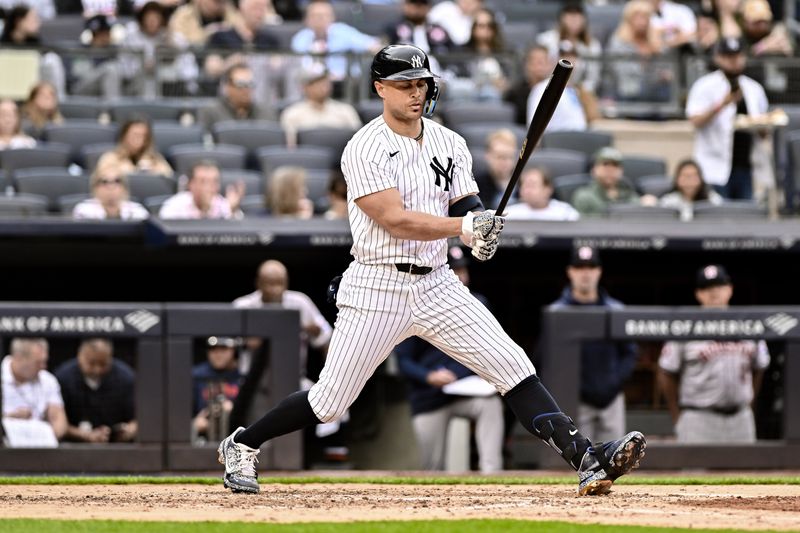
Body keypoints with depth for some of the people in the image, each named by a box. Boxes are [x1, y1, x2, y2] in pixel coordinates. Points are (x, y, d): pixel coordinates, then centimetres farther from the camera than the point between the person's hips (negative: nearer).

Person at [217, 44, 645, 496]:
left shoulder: (450, 145, 9)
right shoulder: (365, 150, -10)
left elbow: (466, 211, 4)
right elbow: (395, 221, -20)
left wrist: (481, 229, -20)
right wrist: (464, 225, -30)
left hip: (437, 285, 5)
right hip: (378, 289, -5)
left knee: (513, 366, -9)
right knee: (330, 403, 1)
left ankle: (587, 460, -15)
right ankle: (242, 446, 24)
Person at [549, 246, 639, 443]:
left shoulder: (615, 310, 10)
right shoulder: (557, 312, 1)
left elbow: (630, 353, 12)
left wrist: (617, 381, -3)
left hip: (611, 398, 3)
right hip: (575, 402, -3)